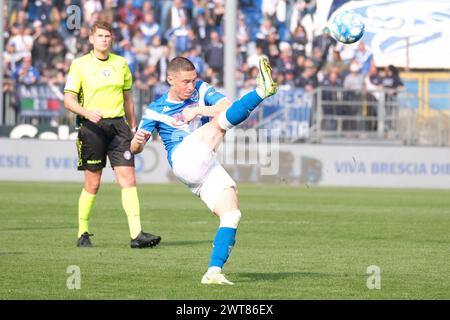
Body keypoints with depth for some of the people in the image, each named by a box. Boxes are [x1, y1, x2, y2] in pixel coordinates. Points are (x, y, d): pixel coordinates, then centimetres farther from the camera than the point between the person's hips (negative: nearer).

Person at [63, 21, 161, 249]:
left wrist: (133, 129, 18)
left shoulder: (120, 63, 12)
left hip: (118, 124, 3)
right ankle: (83, 234, 15)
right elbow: (68, 99, -4)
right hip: (92, 127, -3)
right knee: (93, 184, 0)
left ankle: (136, 234, -12)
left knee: (128, 179, -7)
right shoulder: (80, 64, 0)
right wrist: (86, 112, -23)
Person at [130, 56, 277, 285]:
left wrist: (199, 110, -6)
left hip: (207, 167, 5)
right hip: (183, 160, -4)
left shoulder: (201, 90, 19)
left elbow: (227, 108, 5)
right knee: (221, 123, -23)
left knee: (231, 213, -14)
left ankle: (214, 272, -17)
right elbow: (135, 148, 9)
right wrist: (138, 141, -14)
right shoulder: (156, 110, 12)